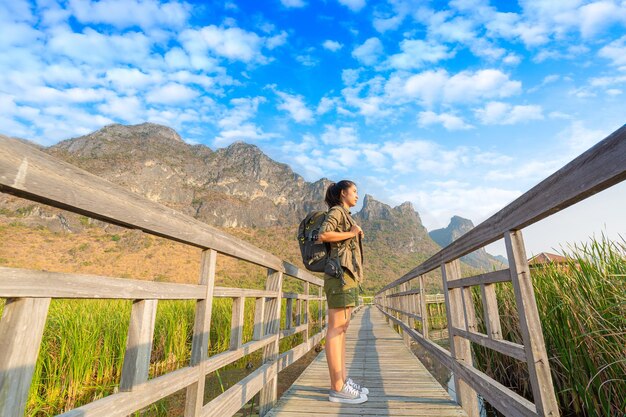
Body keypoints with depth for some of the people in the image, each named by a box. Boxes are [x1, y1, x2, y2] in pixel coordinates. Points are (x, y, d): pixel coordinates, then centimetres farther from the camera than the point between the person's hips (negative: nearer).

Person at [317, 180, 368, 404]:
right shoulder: (336, 211, -3)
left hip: (347, 274, 10)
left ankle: (343, 381, 15)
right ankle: (337, 388, -3)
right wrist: (351, 233, -10)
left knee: (342, 328, 9)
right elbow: (322, 235, -18)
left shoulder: (346, 216, 24)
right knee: (335, 329, -8)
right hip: (339, 272, -10)